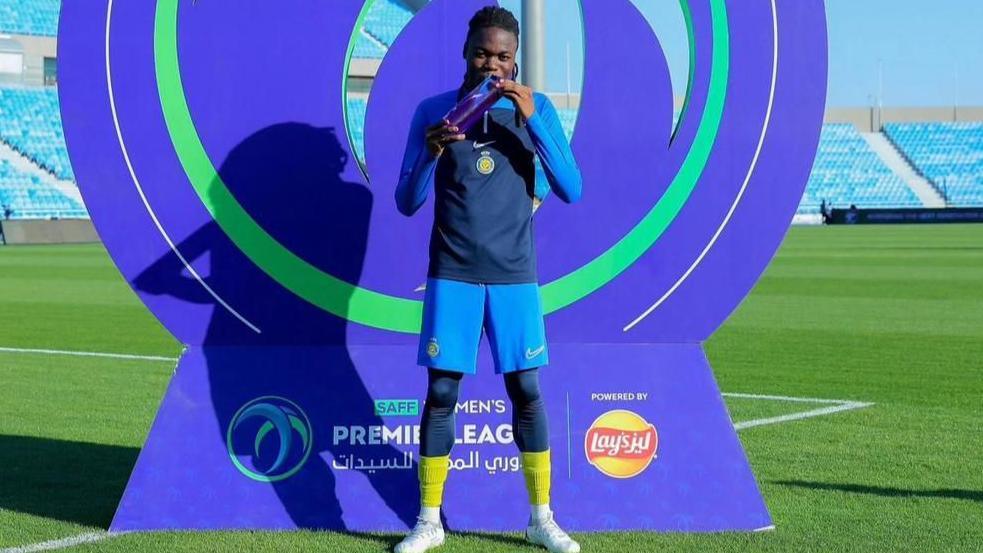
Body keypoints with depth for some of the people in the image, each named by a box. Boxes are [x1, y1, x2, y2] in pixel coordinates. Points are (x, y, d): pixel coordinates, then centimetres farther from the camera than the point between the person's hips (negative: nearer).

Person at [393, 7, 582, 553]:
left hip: (515, 276, 0)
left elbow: (572, 191, -6)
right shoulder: (433, 111, 2)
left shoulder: (537, 109, 3)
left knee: (527, 391, 1)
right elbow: (408, 203, 2)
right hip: (452, 275, 0)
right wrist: (430, 153, -18)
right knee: (441, 393, -1)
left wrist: (533, 120, -16)